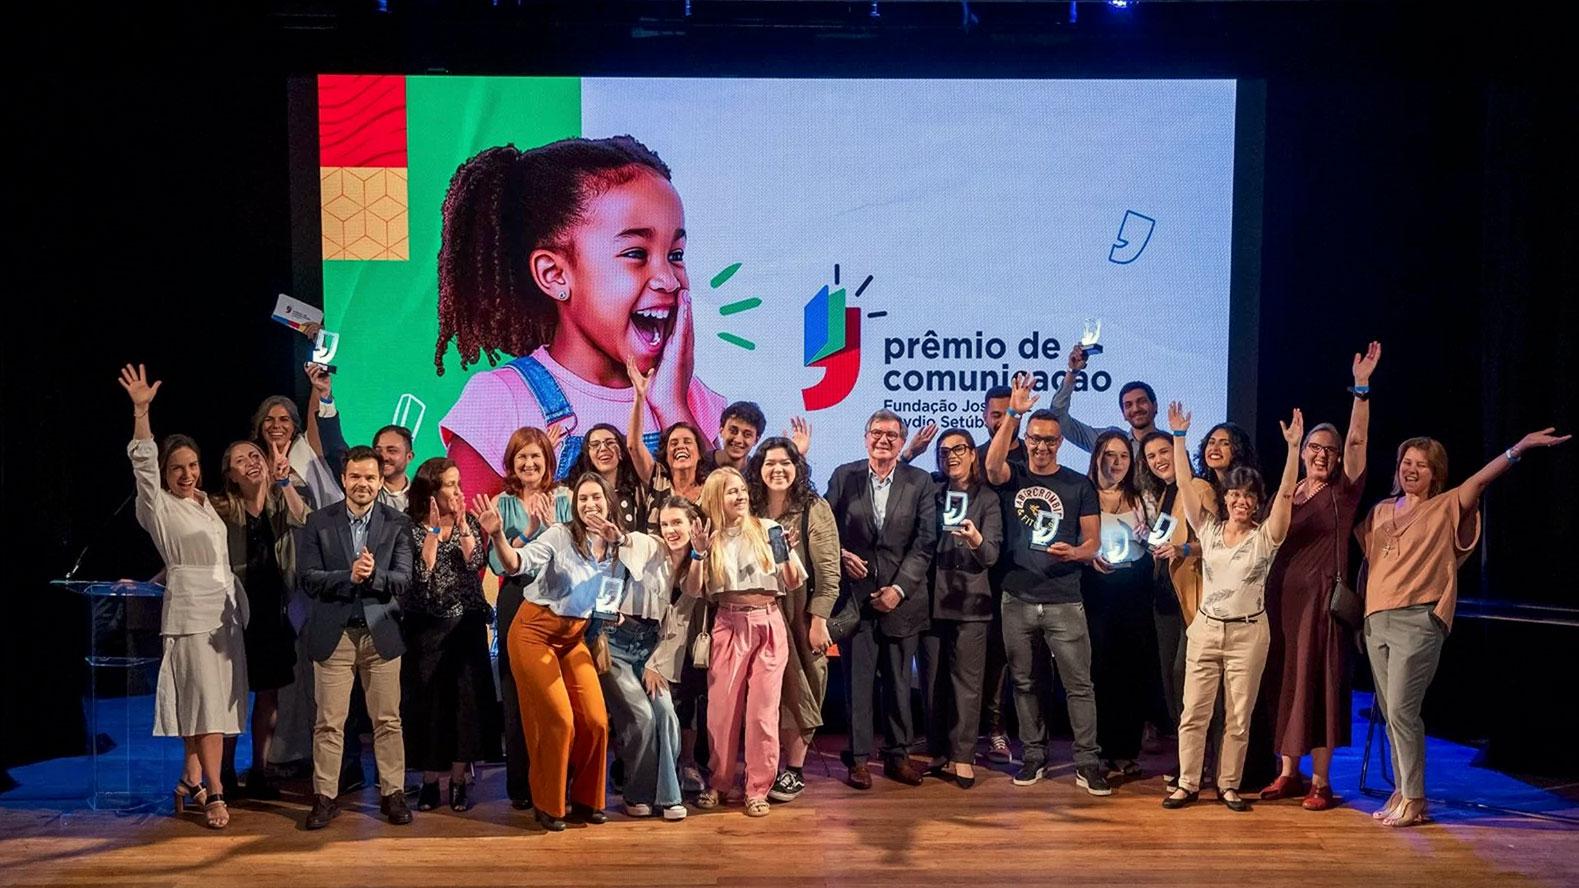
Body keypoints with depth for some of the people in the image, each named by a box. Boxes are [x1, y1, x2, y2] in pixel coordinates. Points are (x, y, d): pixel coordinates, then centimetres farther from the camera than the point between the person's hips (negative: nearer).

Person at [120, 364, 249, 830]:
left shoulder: (208, 503, 16)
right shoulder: (159, 507, -3)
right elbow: (143, 464, -17)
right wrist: (140, 411, -27)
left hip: (227, 609, 6)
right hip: (191, 611, -6)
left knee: (218, 701, 7)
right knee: (207, 700, -9)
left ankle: (191, 782, 18)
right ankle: (215, 793, -7)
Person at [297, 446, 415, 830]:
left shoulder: (396, 524, 3)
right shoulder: (318, 522, 2)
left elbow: (403, 580, -5)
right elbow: (308, 578, -6)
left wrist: (372, 575, -23)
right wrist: (350, 576, -20)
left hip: (381, 633, 1)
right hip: (333, 634, 0)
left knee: (388, 721, 6)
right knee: (329, 723, 3)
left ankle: (393, 794, 15)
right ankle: (325, 797, 14)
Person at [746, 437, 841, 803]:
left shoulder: (815, 510, -6)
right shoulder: (750, 511, 6)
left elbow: (828, 572, -9)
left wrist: (818, 621, -13)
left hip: (800, 615, -3)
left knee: (796, 690, 2)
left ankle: (794, 771, 11)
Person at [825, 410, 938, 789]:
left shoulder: (919, 482, 2)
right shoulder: (844, 476, 3)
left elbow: (926, 541, -2)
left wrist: (899, 588, -10)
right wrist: (840, 555, -11)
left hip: (901, 597, 1)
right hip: (855, 593, 0)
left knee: (899, 680, 8)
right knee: (858, 679, 2)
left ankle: (898, 754, 20)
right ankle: (859, 757, 11)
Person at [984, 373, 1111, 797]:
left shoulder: (1079, 485, 3)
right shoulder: (1012, 478, 5)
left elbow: (1092, 542, 3)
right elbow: (992, 464, -19)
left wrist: (1073, 552, -20)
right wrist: (1012, 413, -27)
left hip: (1064, 601, -2)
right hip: (1017, 599, 2)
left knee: (1078, 684, -3)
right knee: (1024, 682, 10)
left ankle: (1087, 762, 2)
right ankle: (1033, 756, 21)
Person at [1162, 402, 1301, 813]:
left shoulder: (1265, 536, -1)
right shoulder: (1209, 528, 5)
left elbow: (1286, 494, -13)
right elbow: (1186, 485, 0)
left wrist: (1293, 446, -22)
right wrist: (1178, 437, -6)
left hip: (1248, 632, -2)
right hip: (1206, 628, 2)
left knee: (1238, 716, 5)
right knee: (1194, 712, 3)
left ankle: (1229, 785, 18)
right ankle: (1188, 783, 12)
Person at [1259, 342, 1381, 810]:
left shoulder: (1342, 493, -2)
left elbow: (1357, 440, -15)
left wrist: (1361, 386, -24)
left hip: (1321, 600, -4)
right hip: (1281, 598, 5)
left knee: (1317, 685, -3)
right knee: (1282, 684, 8)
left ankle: (1320, 781, 5)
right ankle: (1289, 772, 19)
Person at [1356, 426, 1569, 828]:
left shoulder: (1446, 508, 2)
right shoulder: (1381, 511, 16)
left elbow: (1481, 478, -12)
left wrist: (1521, 446, -26)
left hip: (1418, 622, -5)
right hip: (1376, 621, 6)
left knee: (1401, 711, -11)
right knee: (1390, 713, 9)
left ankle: (1414, 800, -1)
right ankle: (1402, 791, 19)